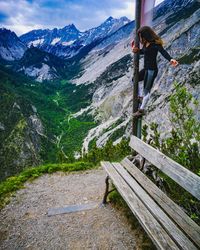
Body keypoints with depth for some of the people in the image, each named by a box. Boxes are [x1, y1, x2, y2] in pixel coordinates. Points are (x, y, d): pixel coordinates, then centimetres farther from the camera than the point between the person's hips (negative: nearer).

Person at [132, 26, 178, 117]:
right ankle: (140, 97, 35)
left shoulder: (155, 44, -19)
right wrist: (136, 50, 3)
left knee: (146, 90, -2)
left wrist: (171, 59, -52)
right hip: (146, 69, 9)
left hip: (152, 70, -9)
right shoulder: (146, 43, 5)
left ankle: (141, 110, 8)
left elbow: (163, 52, -33)